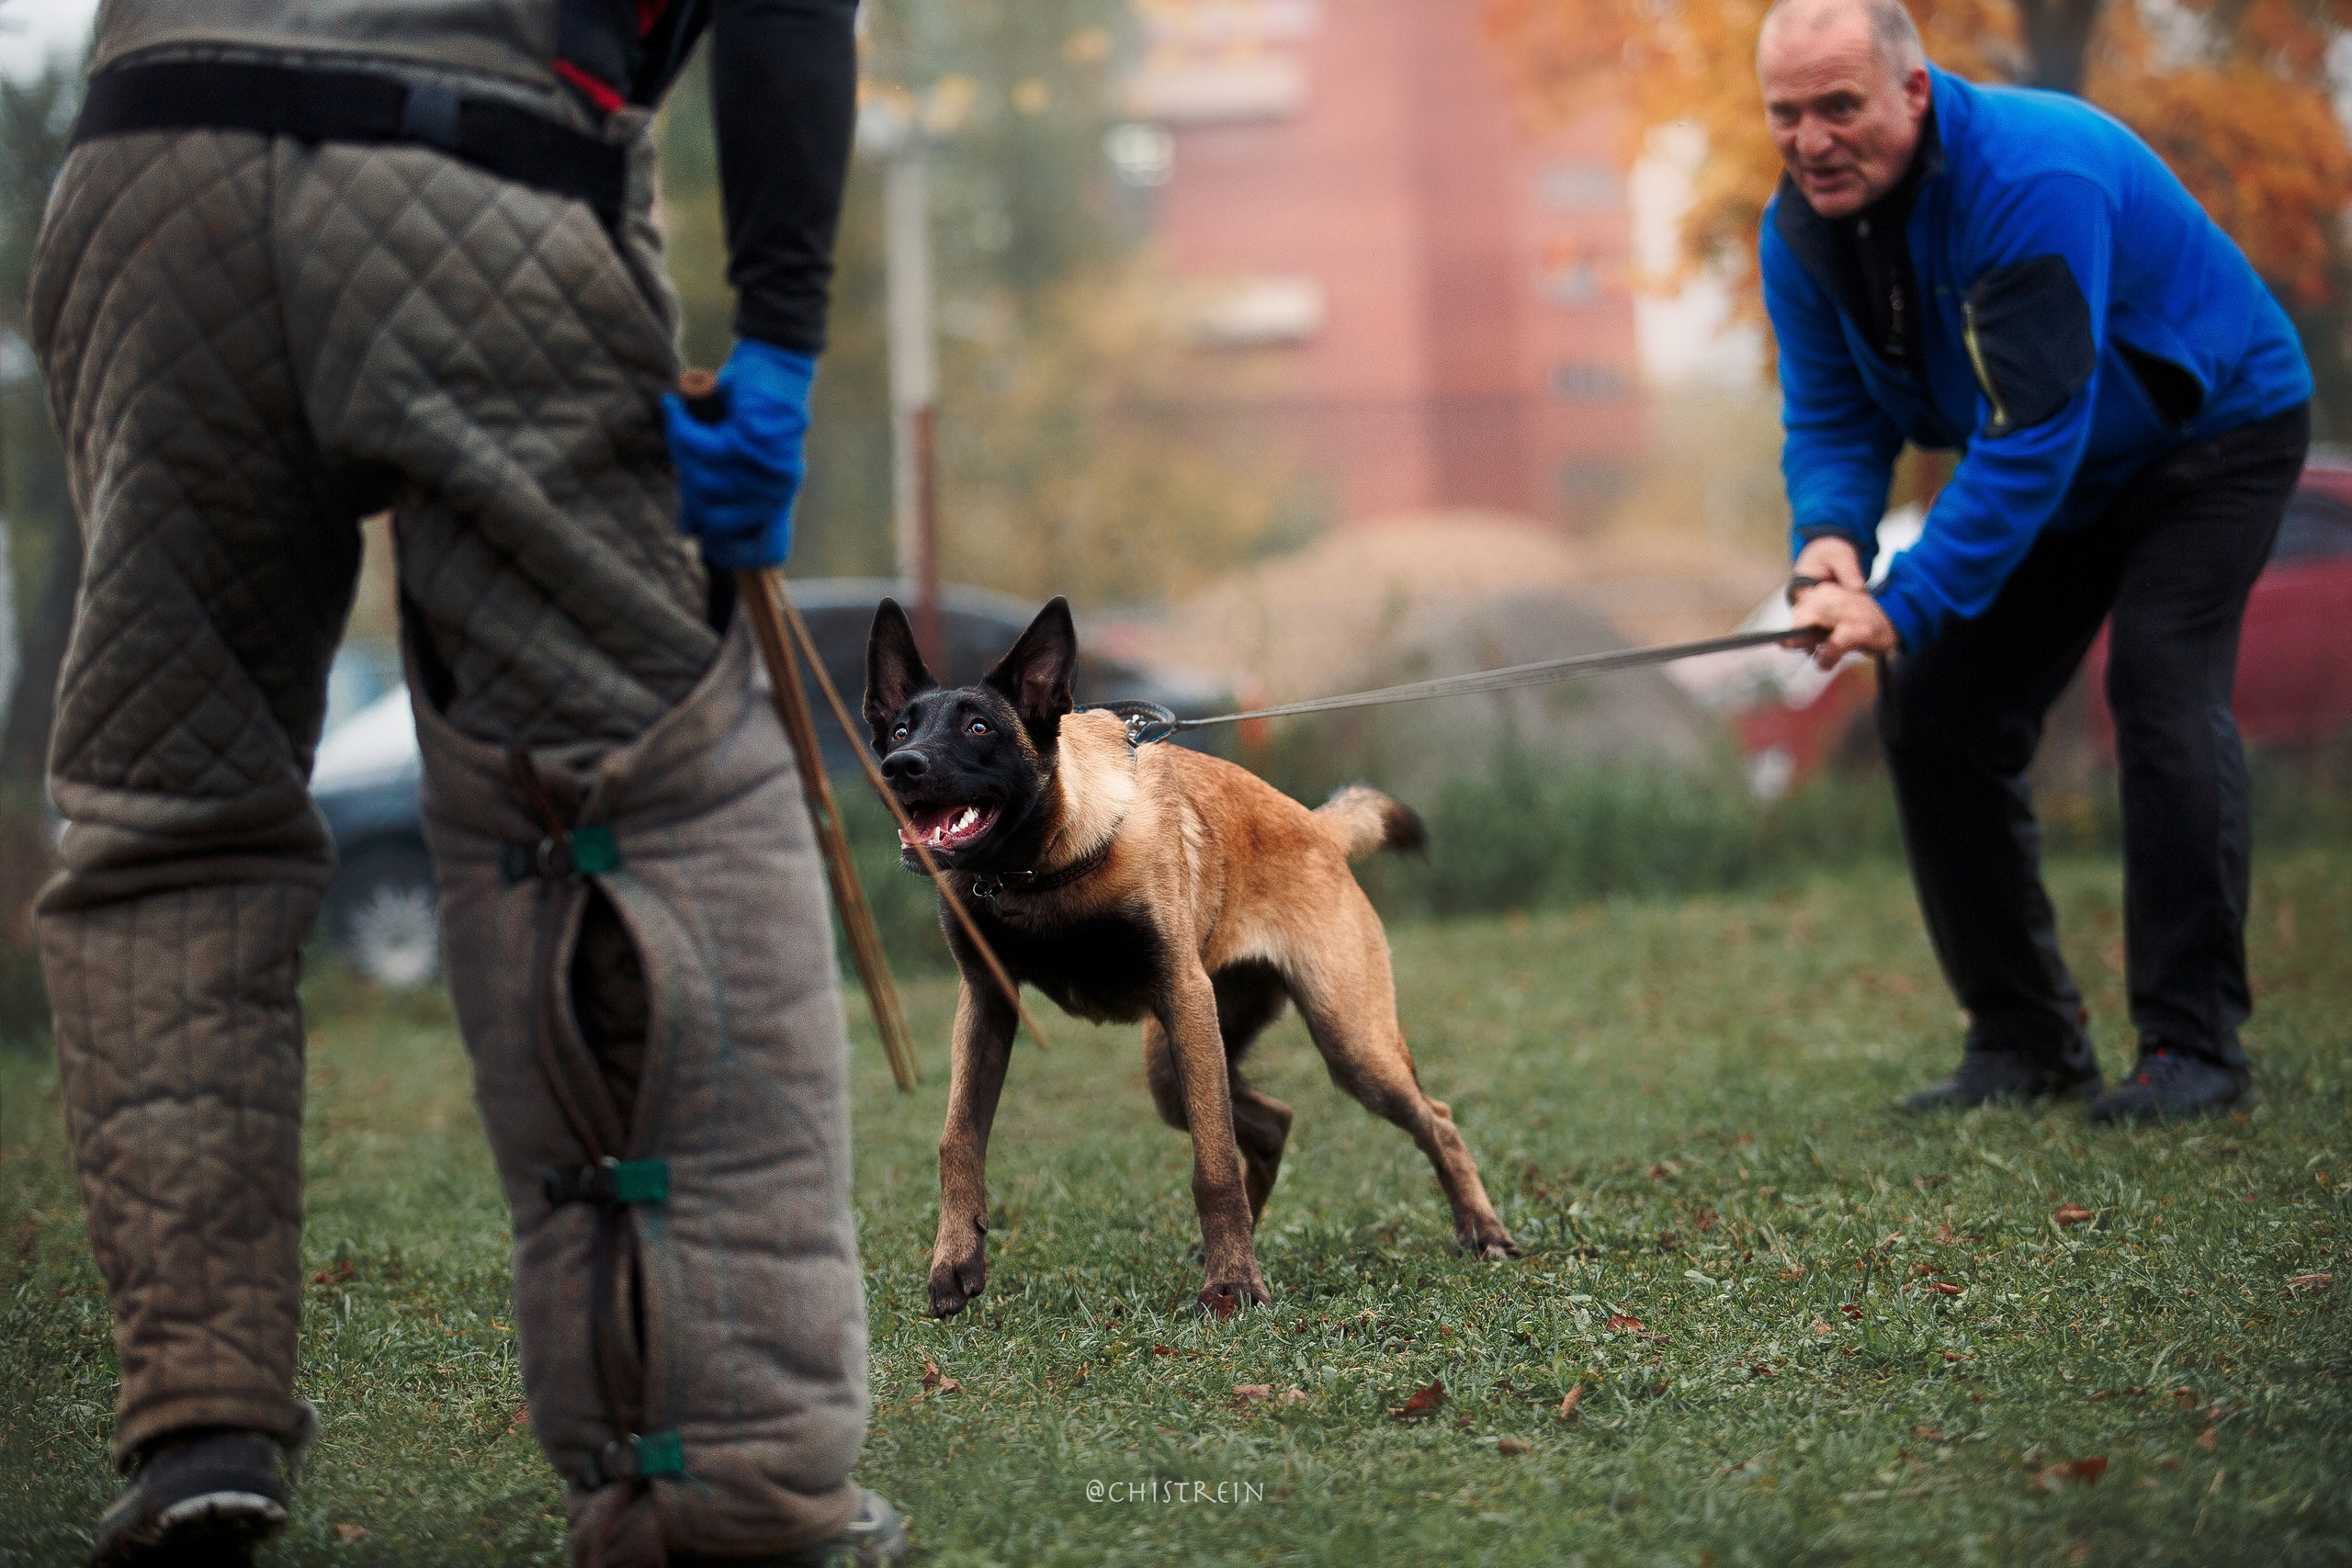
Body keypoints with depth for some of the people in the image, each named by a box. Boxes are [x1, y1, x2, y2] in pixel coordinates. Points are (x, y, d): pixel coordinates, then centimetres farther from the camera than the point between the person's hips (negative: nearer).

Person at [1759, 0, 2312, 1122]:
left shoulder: (2034, 181, -37)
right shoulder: (1803, 230, -12)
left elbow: (2035, 432, -38)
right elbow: (1831, 421, -7)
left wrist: (1911, 605, -42)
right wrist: (1829, 539, -31)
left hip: (2211, 432, -7)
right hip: (2054, 476, 7)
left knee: (2162, 689, -25)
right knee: (1934, 712, -2)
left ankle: (2193, 1042, -19)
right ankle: (2025, 1042, 8)